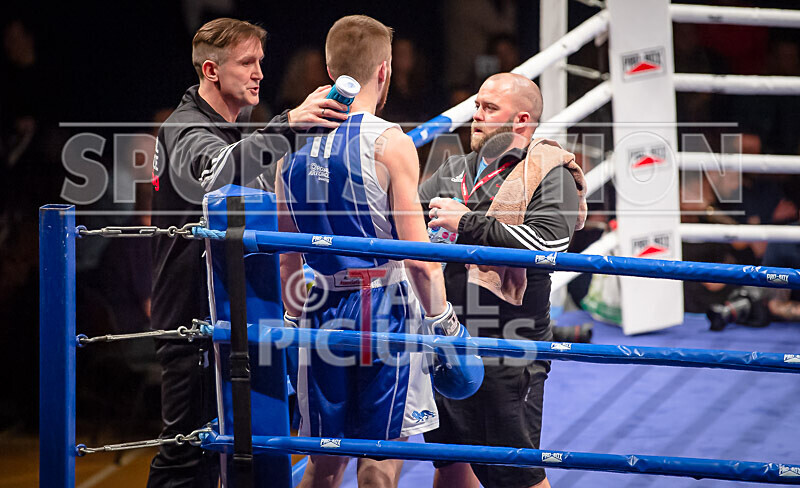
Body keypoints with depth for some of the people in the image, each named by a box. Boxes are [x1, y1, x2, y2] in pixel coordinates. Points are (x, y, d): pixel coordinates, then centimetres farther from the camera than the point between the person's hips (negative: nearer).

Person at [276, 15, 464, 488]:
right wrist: (444, 321, -4)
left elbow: (288, 255, 13)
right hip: (385, 307, -5)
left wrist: (295, 318, 25)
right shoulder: (389, 142, -10)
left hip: (324, 309, 5)